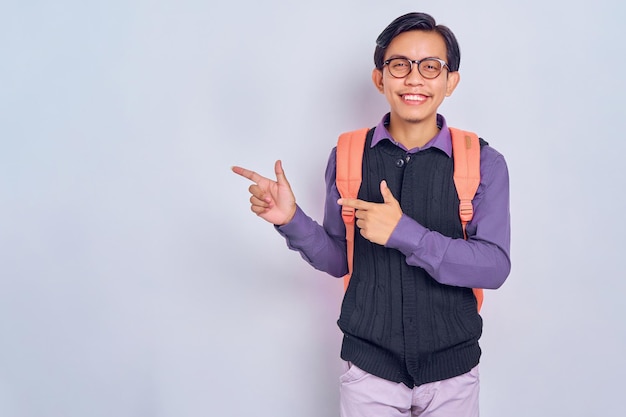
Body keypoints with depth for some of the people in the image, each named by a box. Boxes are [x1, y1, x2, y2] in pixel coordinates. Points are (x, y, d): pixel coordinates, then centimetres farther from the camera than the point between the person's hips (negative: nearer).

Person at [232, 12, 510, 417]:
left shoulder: (483, 163, -8)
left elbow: (494, 267, -15)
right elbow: (340, 260, 2)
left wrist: (403, 232, -24)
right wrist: (291, 219, -15)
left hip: (452, 372, 0)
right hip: (369, 367, 1)